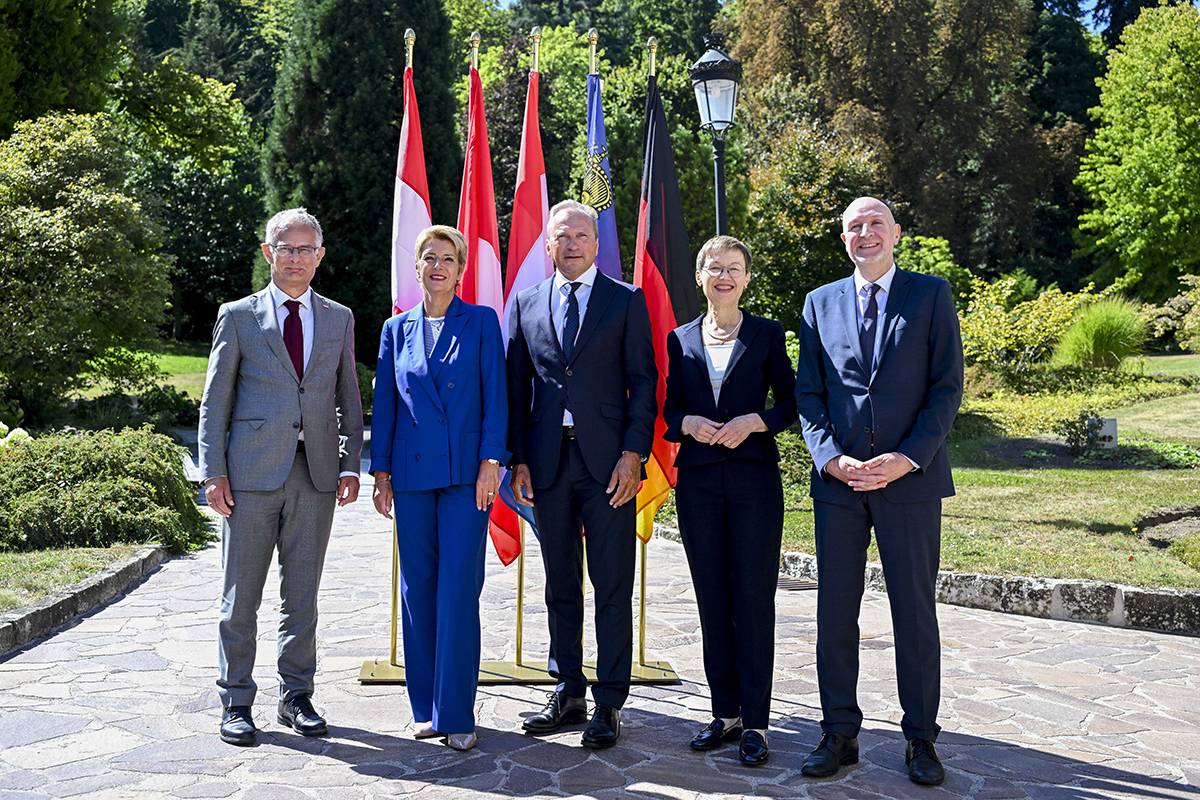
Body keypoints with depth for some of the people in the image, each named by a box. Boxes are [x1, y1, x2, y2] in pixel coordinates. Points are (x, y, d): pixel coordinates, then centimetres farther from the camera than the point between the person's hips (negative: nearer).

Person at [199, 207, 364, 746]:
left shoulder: (339, 319, 12)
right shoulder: (238, 316, 5)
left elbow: (349, 400, 13)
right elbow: (214, 402, 3)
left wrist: (351, 464, 3)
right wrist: (213, 473, -4)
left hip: (316, 474, 2)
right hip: (251, 473, -2)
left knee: (303, 595, 9)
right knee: (241, 595, 4)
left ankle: (296, 697, 22)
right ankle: (236, 702, 18)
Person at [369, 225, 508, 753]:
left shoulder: (481, 322, 4)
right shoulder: (397, 329, 12)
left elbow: (495, 395, 0)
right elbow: (383, 403, 12)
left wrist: (491, 462, -9)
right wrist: (381, 472, 7)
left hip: (466, 472, -3)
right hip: (412, 475, 3)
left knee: (458, 588, -6)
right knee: (417, 588, 7)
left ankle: (456, 712, 4)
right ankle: (424, 707, 19)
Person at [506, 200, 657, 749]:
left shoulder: (626, 301, 5)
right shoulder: (526, 305, 12)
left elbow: (643, 381, 1)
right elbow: (517, 387, 11)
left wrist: (633, 454, -9)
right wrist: (518, 459, 3)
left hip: (608, 461, -3)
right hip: (548, 462, 3)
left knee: (612, 588, 0)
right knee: (560, 586, 11)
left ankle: (609, 704, 10)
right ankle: (568, 692, 23)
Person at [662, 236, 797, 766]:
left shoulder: (767, 334, 5)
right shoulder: (681, 340, 11)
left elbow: (791, 402, 4)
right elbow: (670, 409, 14)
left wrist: (754, 421, -13)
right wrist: (688, 423, -8)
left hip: (754, 478, -3)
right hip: (698, 480, 3)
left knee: (754, 599, -2)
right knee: (712, 600, 7)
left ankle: (754, 721, 7)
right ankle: (725, 711, 19)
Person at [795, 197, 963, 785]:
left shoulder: (931, 295, 4)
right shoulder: (820, 303, 11)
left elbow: (947, 387, -1)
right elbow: (808, 393, 8)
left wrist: (906, 458, -12)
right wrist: (831, 458, -8)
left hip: (910, 478, -2)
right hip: (838, 480, 2)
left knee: (915, 611, 5)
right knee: (835, 610, 6)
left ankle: (921, 738, 19)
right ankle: (839, 733, 18)